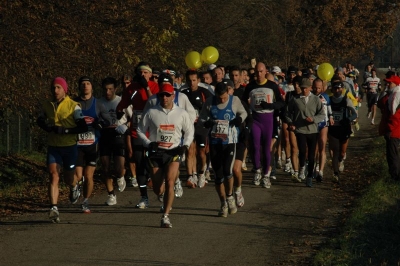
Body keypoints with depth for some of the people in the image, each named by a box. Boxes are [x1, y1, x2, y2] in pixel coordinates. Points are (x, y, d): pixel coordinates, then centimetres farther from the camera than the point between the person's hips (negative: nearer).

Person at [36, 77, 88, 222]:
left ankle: (74, 188, 50)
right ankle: (54, 209, -20)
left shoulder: (73, 106, -10)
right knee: (54, 176, -14)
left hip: (70, 146, -2)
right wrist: (46, 126, -1)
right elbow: (40, 120, 22)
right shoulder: (47, 106, 3)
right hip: (53, 146, 2)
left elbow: (83, 127, -13)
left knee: (68, 178, 13)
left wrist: (64, 130, -23)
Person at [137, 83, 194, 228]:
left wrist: (185, 145, -1)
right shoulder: (151, 113, 0)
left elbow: (190, 131, 15)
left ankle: (165, 216, -15)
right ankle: (165, 201, 40)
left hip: (173, 152, -1)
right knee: (157, 189, 3)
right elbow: (140, 130, 8)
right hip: (155, 152, 1)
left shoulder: (181, 113, 3)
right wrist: (148, 143, -8)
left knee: (169, 182, -19)